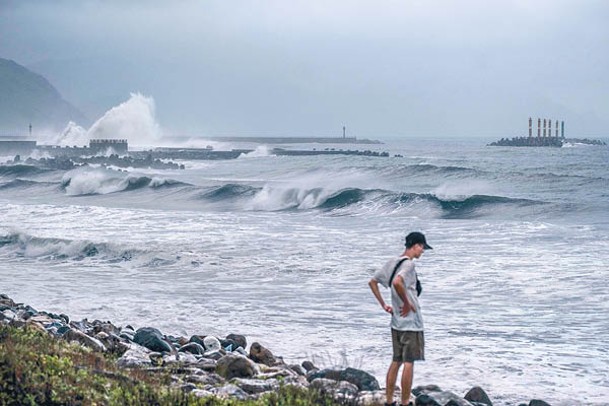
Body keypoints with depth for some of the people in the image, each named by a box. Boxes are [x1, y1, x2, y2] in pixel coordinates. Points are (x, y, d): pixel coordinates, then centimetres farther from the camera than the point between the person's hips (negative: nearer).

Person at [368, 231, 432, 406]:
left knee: (396, 361, 14)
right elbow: (397, 282, -34)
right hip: (411, 322, -9)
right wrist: (407, 303, -21)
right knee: (409, 363, -2)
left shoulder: (392, 263, 10)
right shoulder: (408, 264, -16)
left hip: (396, 322, 9)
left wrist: (383, 304, 15)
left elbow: (372, 282, 17)